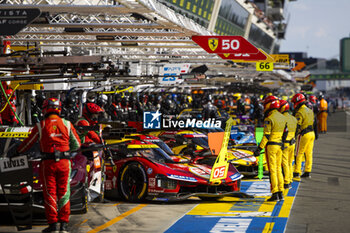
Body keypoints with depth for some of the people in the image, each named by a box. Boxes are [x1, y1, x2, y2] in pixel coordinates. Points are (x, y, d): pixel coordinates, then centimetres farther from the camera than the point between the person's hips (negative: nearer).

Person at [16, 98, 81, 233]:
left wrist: (18, 152, 25)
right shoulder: (67, 124, 5)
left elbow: (28, 143, 8)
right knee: (63, 193, 8)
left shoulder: (40, 126, 0)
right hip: (64, 163, 2)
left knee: (49, 193, 3)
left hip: (48, 163, -2)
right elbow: (76, 145, 10)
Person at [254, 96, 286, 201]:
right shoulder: (283, 118, 10)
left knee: (272, 170, -4)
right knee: (278, 169, 13)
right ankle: (280, 193, 13)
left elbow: (266, 136, -19)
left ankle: (275, 194, -5)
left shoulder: (269, 119, -14)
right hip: (279, 146, 7)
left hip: (271, 145, -7)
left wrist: (259, 149, -18)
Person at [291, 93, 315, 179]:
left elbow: (297, 126, -21)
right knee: (308, 154, 12)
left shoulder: (300, 112, -15)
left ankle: (297, 173, -3)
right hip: (311, 133, 8)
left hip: (304, 135, -8)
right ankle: (308, 172, 16)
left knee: (299, 154, -3)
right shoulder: (309, 110, 12)